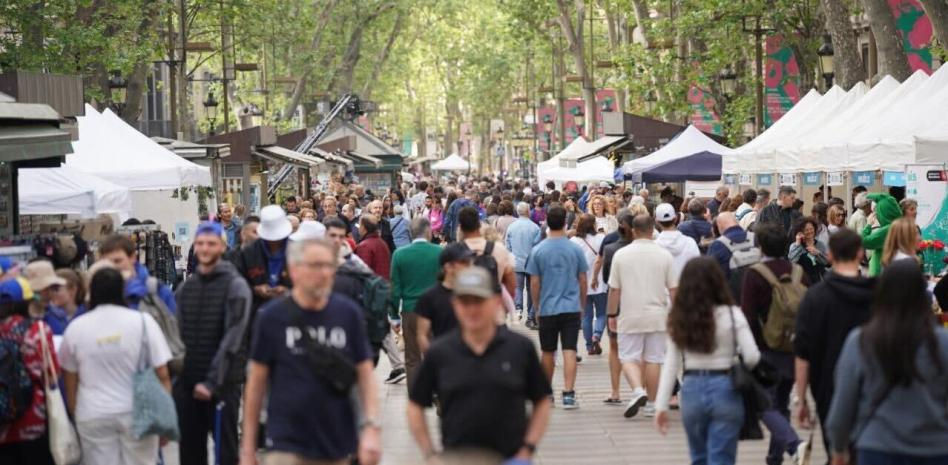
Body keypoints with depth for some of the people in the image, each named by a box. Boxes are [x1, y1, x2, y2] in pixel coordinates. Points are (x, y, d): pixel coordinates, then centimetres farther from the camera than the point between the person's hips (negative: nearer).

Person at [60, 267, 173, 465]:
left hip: (93, 417, 1)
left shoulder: (75, 327, 1)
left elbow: (70, 381, 6)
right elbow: (162, 375, -5)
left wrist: (75, 416, 17)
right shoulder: (143, 322, -4)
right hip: (138, 413, -1)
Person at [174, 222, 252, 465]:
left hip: (223, 382, -5)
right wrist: (176, 373, -1)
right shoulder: (186, 287, 12)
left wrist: (212, 381, -17)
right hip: (187, 382, 5)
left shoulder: (235, 286, -6)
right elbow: (178, 333, 11)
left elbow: (232, 338, -12)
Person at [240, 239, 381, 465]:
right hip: (287, 445, -3)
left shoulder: (348, 313, 1)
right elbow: (256, 383, 1)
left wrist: (371, 428, -8)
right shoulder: (271, 317, -4)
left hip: (337, 446, 3)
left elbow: (365, 374, 5)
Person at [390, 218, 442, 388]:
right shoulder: (440, 253, -6)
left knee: (412, 359, 6)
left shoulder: (399, 254, -4)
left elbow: (395, 288, 0)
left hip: (410, 311, 1)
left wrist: (395, 316, 8)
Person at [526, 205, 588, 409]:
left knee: (548, 352, 12)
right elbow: (583, 281, 3)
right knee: (569, 351, -3)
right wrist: (582, 305, 16)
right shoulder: (575, 249, -3)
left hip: (547, 309, 1)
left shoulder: (538, 250, -3)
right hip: (571, 308, 0)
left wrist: (537, 307, 12)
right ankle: (568, 394, -11)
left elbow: (534, 283, 0)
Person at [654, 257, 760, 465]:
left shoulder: (679, 318, 0)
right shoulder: (731, 315, -8)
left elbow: (671, 364, 0)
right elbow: (752, 357, -13)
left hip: (692, 390, 3)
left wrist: (661, 405, 2)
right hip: (724, 389, -3)